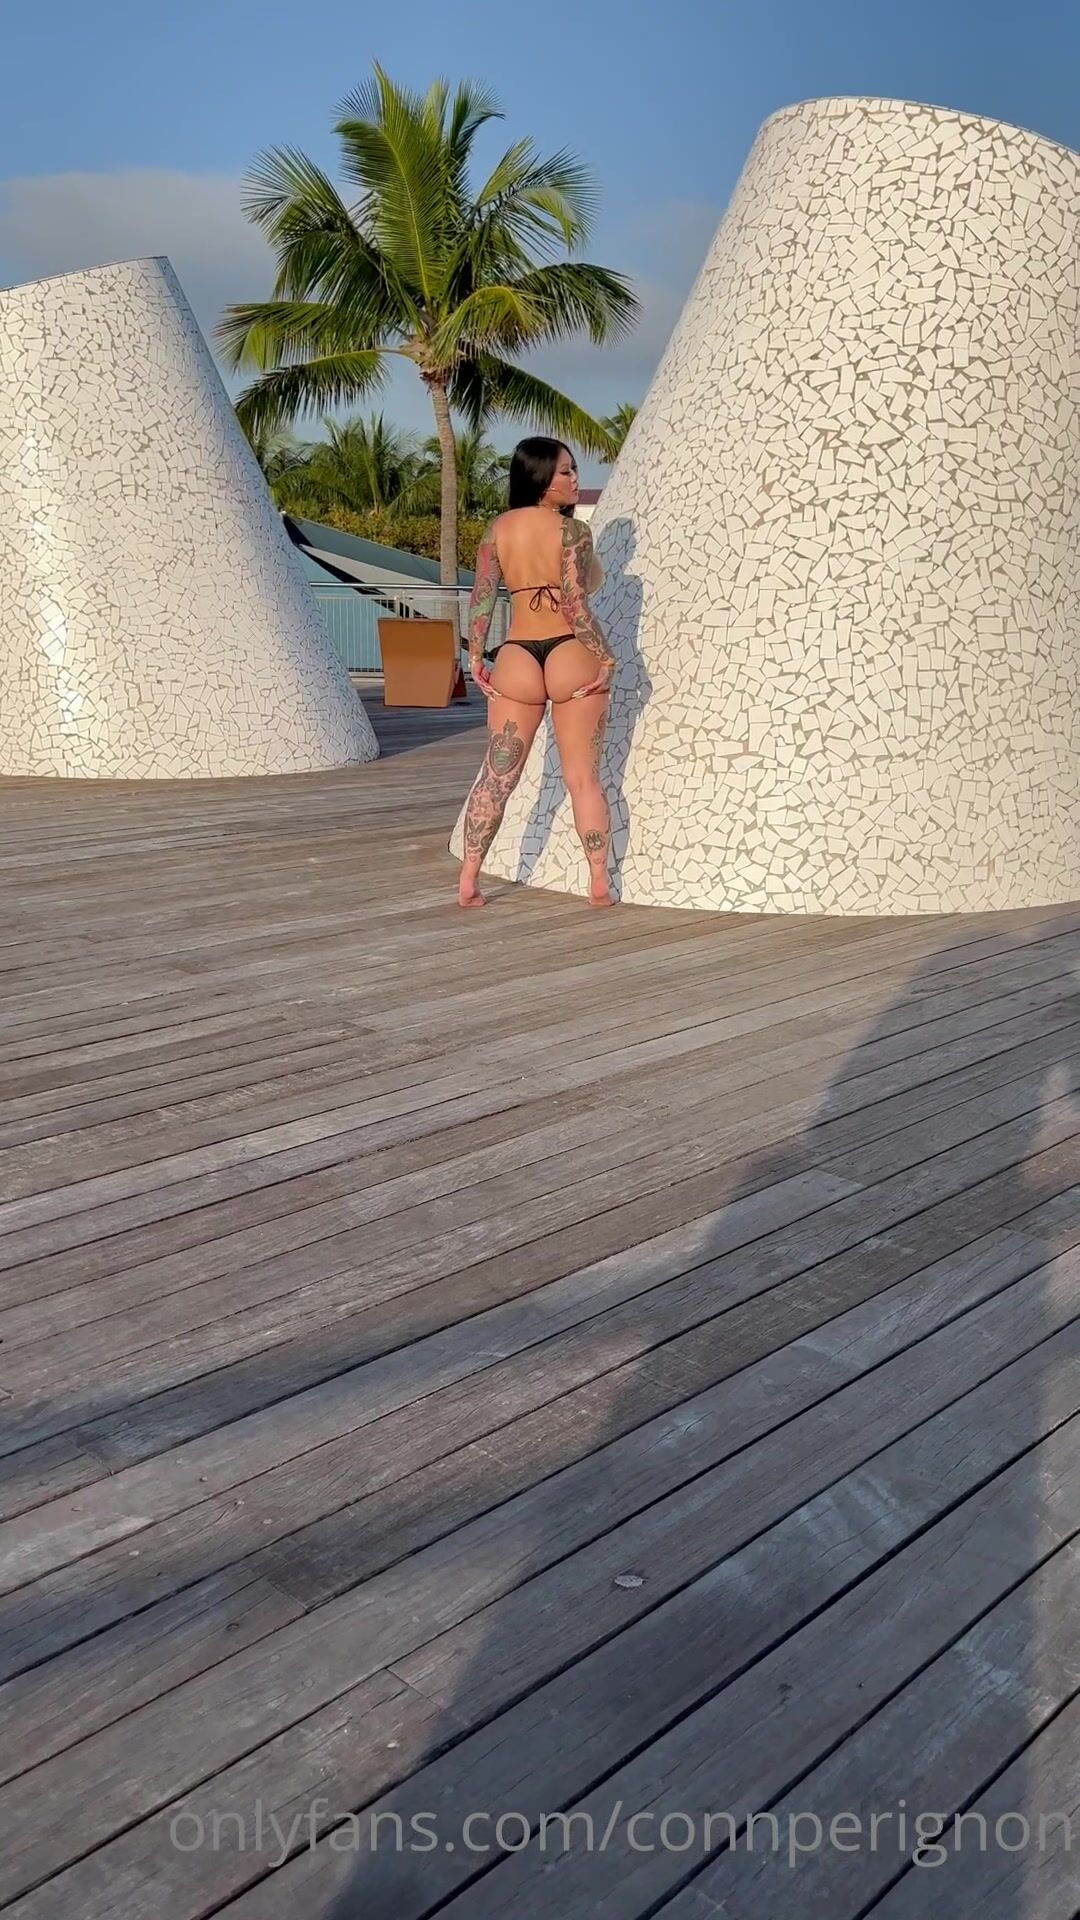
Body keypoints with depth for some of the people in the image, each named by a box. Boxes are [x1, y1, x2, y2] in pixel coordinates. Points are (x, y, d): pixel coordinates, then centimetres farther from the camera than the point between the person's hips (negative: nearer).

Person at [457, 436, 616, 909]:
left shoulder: (497, 530, 5)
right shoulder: (572, 531, -9)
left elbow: (481, 596, 2)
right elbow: (575, 605, -16)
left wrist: (475, 656, 8)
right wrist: (605, 657, -9)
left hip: (516, 659, 4)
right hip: (572, 658, -3)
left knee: (496, 775, 8)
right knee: (583, 777, 5)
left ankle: (468, 882, 7)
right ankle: (599, 884, 8)